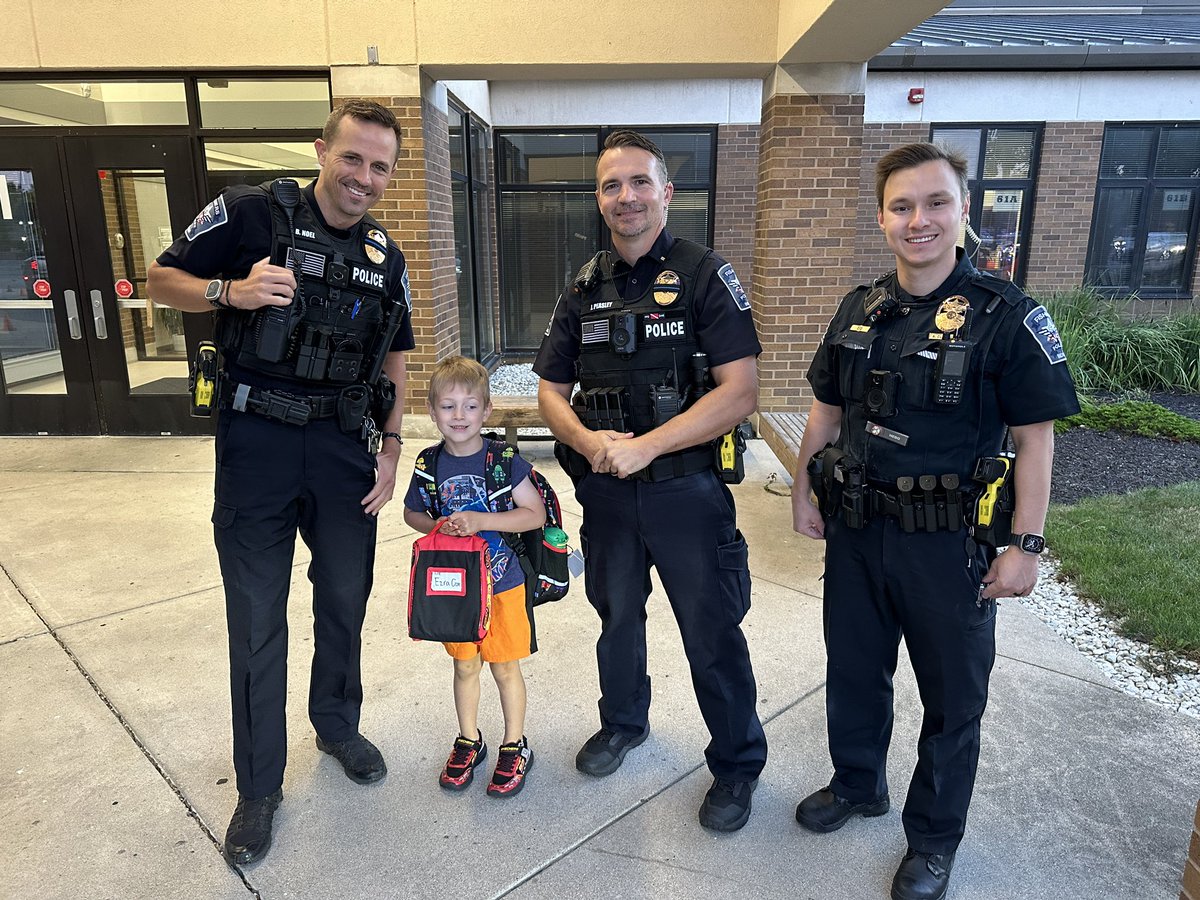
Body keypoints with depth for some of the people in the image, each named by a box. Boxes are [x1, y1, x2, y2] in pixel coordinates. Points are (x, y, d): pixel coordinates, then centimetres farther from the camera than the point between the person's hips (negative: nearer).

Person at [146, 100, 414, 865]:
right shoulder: (250, 214, -5)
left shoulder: (387, 259, 8)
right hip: (256, 439, -3)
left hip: (344, 445, 4)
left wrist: (391, 446, 4)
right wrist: (231, 292, -19)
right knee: (256, 619, 5)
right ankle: (259, 787, 24)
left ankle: (339, 726, 41)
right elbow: (163, 279, 1)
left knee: (345, 602, 15)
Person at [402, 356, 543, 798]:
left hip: (501, 582, -3)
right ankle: (468, 741, 37)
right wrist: (437, 526, -10)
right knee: (465, 665, 17)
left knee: (504, 666, 10)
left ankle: (515, 746, 29)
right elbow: (411, 513, 11)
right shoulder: (429, 465, -4)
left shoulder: (504, 459, -13)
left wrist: (479, 520, -24)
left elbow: (536, 513, -14)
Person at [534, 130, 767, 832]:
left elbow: (740, 392, -18)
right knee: (617, 616, 22)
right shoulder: (586, 289, 7)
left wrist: (645, 447, -22)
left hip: (687, 490, -4)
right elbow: (552, 391, 8)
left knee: (712, 635, 7)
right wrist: (589, 442, -13)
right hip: (606, 491, 5)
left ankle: (738, 763, 31)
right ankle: (624, 722, 48)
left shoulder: (705, 276, -8)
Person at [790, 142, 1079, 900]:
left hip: (949, 540, -4)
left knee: (952, 696, 12)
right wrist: (804, 492, 9)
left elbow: (1034, 437, -10)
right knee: (853, 671, 20)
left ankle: (935, 837, 34)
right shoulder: (860, 310, 3)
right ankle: (858, 785, 45)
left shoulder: (1007, 315, -11)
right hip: (855, 530, 5)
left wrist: (1026, 545, -13)